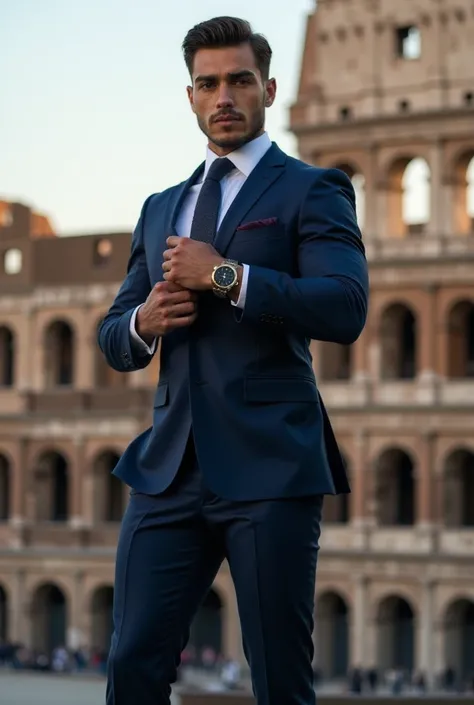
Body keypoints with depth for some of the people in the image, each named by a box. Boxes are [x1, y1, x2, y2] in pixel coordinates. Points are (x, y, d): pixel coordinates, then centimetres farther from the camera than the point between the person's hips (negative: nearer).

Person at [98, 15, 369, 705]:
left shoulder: (312, 190, 4)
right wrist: (143, 322, 0)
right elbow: (113, 340, 23)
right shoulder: (160, 209, 22)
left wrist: (224, 275, -13)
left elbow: (346, 309, -12)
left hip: (270, 467, -5)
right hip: (171, 468, 5)